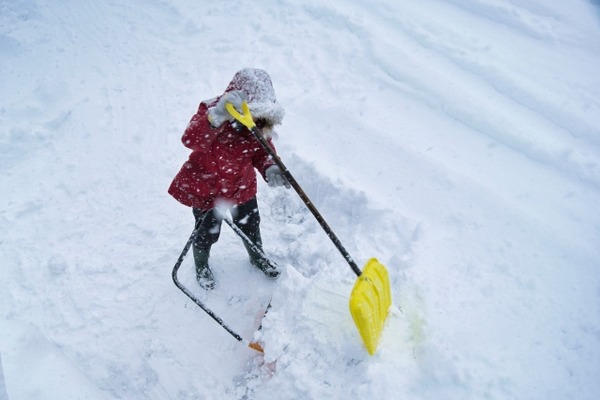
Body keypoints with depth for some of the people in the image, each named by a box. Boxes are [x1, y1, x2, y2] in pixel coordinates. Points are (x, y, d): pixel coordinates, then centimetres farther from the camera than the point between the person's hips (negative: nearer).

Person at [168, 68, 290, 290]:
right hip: (205, 189, -4)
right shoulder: (210, 112, -28)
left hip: (242, 187, 4)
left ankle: (258, 257, 56)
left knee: (251, 226, 23)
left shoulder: (260, 125, -12)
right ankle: (201, 266, 49)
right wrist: (216, 116, -65)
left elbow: (263, 151, 2)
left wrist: (270, 169, -21)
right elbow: (191, 139, -47)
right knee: (207, 233, 16)